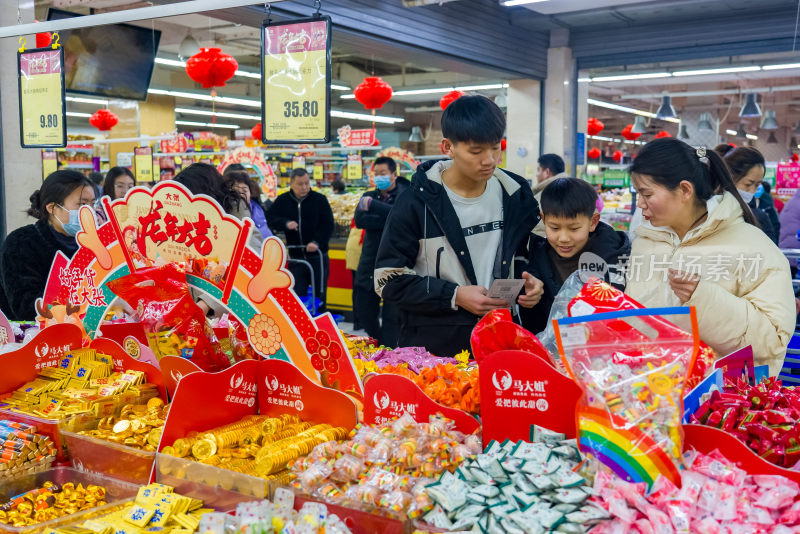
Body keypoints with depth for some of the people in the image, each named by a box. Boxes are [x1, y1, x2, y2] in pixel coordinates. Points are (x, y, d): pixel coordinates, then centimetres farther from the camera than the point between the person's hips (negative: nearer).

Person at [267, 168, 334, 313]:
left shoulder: (320, 199, -2)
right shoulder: (282, 201, 5)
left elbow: (328, 225, -4)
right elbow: (270, 219, 2)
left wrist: (317, 242, -20)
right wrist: (286, 223, -18)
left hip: (317, 255, -2)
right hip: (295, 256, 2)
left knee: (318, 294, 3)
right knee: (297, 294, 3)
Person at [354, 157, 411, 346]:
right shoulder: (369, 196, 12)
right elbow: (359, 220, -6)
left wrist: (373, 205, -22)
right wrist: (388, 220, -16)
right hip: (370, 265, 5)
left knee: (392, 316, -4)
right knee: (365, 312, 12)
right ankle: (379, 344, 36)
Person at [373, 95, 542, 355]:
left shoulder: (515, 195, 2)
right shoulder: (417, 202, -10)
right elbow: (389, 279, -9)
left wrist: (529, 283, -5)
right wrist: (454, 296, -18)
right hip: (431, 345, -3)